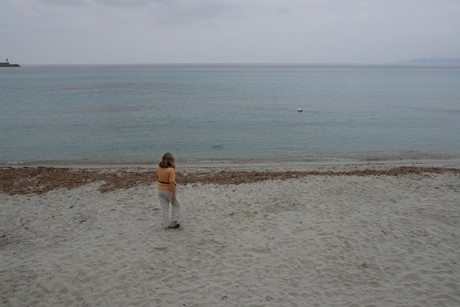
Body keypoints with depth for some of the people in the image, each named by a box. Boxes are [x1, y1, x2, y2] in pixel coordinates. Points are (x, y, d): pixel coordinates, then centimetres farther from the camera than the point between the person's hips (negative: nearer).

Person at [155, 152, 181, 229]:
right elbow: (172, 182, -25)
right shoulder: (171, 169, -23)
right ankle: (173, 222, 15)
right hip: (169, 190, -5)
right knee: (176, 205, 18)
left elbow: (157, 176, 12)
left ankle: (166, 225, 21)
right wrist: (174, 195, -20)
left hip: (160, 190, 5)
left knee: (164, 208, 14)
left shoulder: (158, 167, -5)